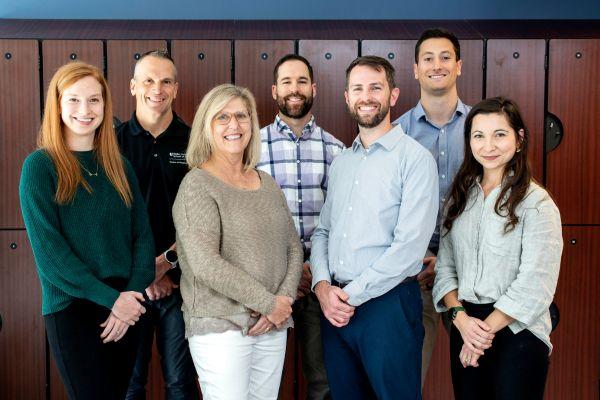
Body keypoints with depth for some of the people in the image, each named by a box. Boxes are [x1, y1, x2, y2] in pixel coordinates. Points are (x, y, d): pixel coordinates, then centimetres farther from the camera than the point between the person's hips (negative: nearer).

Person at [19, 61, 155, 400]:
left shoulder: (120, 166, 9)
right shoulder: (40, 166, -5)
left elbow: (142, 234, 5)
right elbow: (47, 249, -12)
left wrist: (133, 294, -11)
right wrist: (111, 298, -15)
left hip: (126, 308, 4)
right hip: (72, 308, -4)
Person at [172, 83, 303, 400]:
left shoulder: (267, 184, 11)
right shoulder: (197, 186, -9)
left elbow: (293, 247, 11)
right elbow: (206, 265, -18)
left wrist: (285, 299, -6)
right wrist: (269, 303, -15)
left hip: (274, 326, 6)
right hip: (221, 327, -6)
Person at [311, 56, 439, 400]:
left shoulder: (415, 158, -8)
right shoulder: (341, 162, 14)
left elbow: (410, 245, -17)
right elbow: (322, 231, 14)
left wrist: (351, 295, -14)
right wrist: (322, 286, -4)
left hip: (387, 304, -6)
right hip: (335, 307, 6)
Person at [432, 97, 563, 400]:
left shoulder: (536, 202, -8)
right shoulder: (461, 196, 9)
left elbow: (535, 284, -13)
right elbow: (445, 267, 6)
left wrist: (486, 330, -11)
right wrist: (461, 318, -9)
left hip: (516, 333, -4)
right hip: (465, 328, 5)